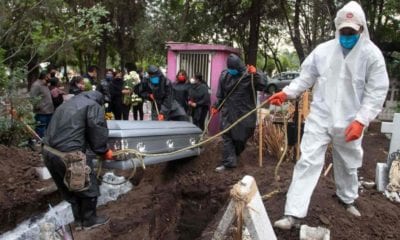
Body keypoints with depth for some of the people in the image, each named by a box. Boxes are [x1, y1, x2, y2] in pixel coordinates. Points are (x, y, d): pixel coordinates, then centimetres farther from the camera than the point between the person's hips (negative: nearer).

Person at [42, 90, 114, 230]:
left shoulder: (66, 104, 26)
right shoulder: (94, 106, 2)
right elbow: (98, 133, -5)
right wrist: (104, 152, 10)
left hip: (48, 152, 8)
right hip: (69, 154, -8)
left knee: (69, 188, 23)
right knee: (88, 188, 13)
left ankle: (79, 220, 36)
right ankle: (89, 220, 28)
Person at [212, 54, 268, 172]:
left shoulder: (249, 74, -10)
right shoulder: (224, 75, 2)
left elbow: (263, 86, -22)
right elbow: (220, 94, 12)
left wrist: (256, 74, -32)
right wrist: (216, 107, 12)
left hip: (244, 112, -2)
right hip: (228, 112, 3)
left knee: (241, 136, 9)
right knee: (227, 136, -3)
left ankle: (233, 156, 34)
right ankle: (228, 162, 0)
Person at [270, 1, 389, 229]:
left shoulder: (372, 54, -7)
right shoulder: (323, 50, -1)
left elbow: (377, 92, -9)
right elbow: (306, 77, 8)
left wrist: (361, 120, -18)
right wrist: (286, 93, -6)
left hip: (350, 122, 0)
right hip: (320, 117, 0)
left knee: (348, 164, 19)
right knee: (308, 161, -8)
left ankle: (348, 198, 48)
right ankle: (294, 214, -6)